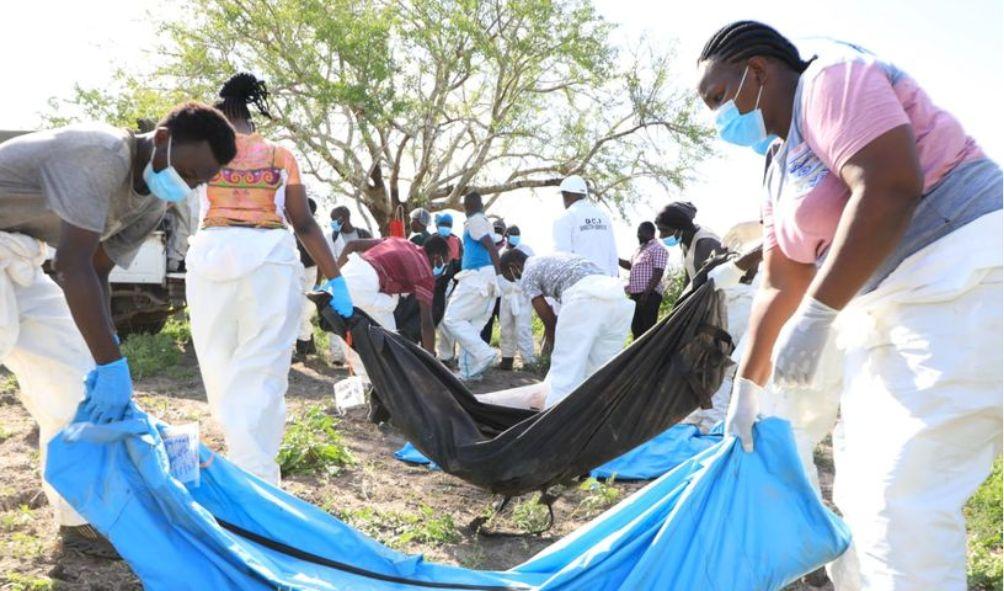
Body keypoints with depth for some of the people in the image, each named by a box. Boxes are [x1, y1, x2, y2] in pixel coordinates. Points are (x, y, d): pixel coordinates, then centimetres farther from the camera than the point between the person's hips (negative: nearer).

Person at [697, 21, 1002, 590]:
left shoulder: (831, 77, -8)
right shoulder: (781, 167, 18)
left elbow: (889, 188, -23)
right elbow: (781, 285, 17)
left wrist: (817, 315, -25)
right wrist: (748, 385, 16)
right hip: (885, 302, 10)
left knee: (900, 499, -11)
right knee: (864, 489, 13)